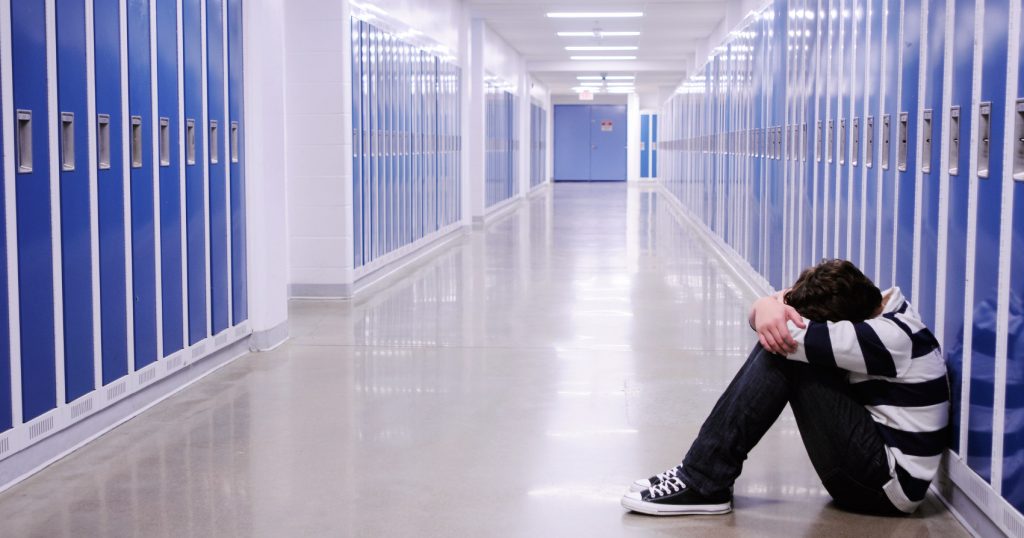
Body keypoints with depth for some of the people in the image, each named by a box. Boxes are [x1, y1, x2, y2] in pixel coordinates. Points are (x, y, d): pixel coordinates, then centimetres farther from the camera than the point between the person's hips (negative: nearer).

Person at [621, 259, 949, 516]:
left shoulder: (893, 338, -23)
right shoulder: (862, 310, 3)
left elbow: (795, 336, -29)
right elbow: (764, 318, 1)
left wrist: (771, 305, -7)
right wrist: (767, 308, -23)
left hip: (888, 483, -9)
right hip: (870, 466, 9)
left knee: (785, 347, -20)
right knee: (776, 338, -2)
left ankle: (704, 483, -16)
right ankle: (703, 472, -3)